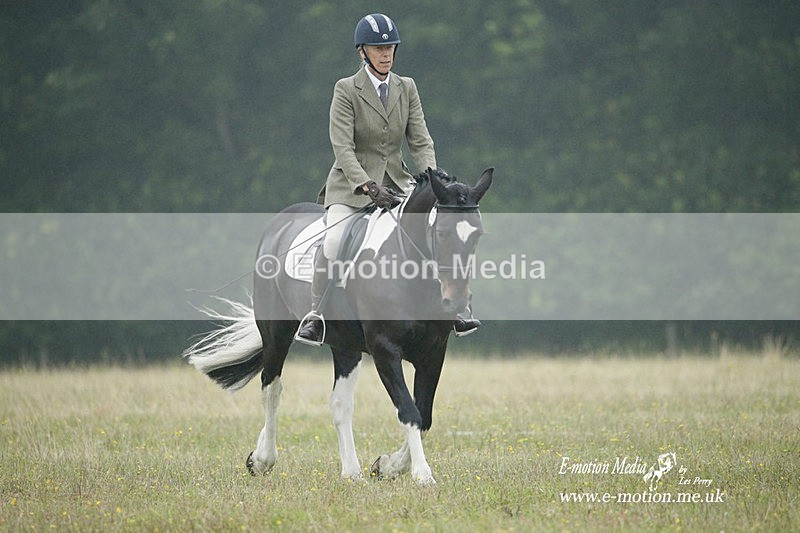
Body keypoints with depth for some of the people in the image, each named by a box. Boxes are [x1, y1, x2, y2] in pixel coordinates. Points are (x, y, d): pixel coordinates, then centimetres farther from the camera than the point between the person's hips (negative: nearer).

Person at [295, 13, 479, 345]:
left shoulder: (406, 88, 6)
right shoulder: (346, 90, -9)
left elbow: (420, 140, 3)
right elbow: (342, 148, -17)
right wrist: (369, 188, -29)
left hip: (396, 181, 5)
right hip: (352, 183, -4)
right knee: (333, 243, -27)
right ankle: (315, 317, -15)